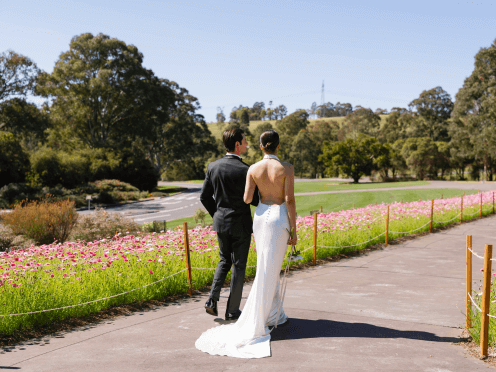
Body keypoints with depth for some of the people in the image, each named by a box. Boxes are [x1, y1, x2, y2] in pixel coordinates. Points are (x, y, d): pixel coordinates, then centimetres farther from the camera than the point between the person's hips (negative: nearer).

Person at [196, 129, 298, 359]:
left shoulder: (253, 169, -2)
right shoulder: (286, 168, -12)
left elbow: (247, 199, -6)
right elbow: (290, 200, -14)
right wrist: (294, 230, -8)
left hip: (260, 216, 4)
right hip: (279, 219, -4)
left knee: (270, 267, 19)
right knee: (268, 272, -1)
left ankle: (274, 315, 25)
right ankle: (254, 325, -1)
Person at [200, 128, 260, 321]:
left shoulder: (213, 166, 0)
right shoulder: (245, 170, -18)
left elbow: (205, 197, 5)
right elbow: (254, 199, -13)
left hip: (220, 223, 5)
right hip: (240, 224, -5)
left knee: (224, 260, 23)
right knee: (238, 266, 7)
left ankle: (213, 300, 10)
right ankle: (232, 311, 14)